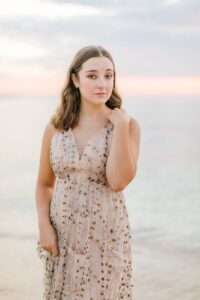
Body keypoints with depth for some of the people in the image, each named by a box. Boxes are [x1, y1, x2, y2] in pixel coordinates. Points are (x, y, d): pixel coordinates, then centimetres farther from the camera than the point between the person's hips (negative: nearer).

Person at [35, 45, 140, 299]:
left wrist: (120, 126, -19)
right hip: (62, 235, 2)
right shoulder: (55, 126, 0)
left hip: (106, 235, -2)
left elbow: (118, 181, -20)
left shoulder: (128, 124, -7)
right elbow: (44, 184, 8)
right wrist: (44, 226, -4)